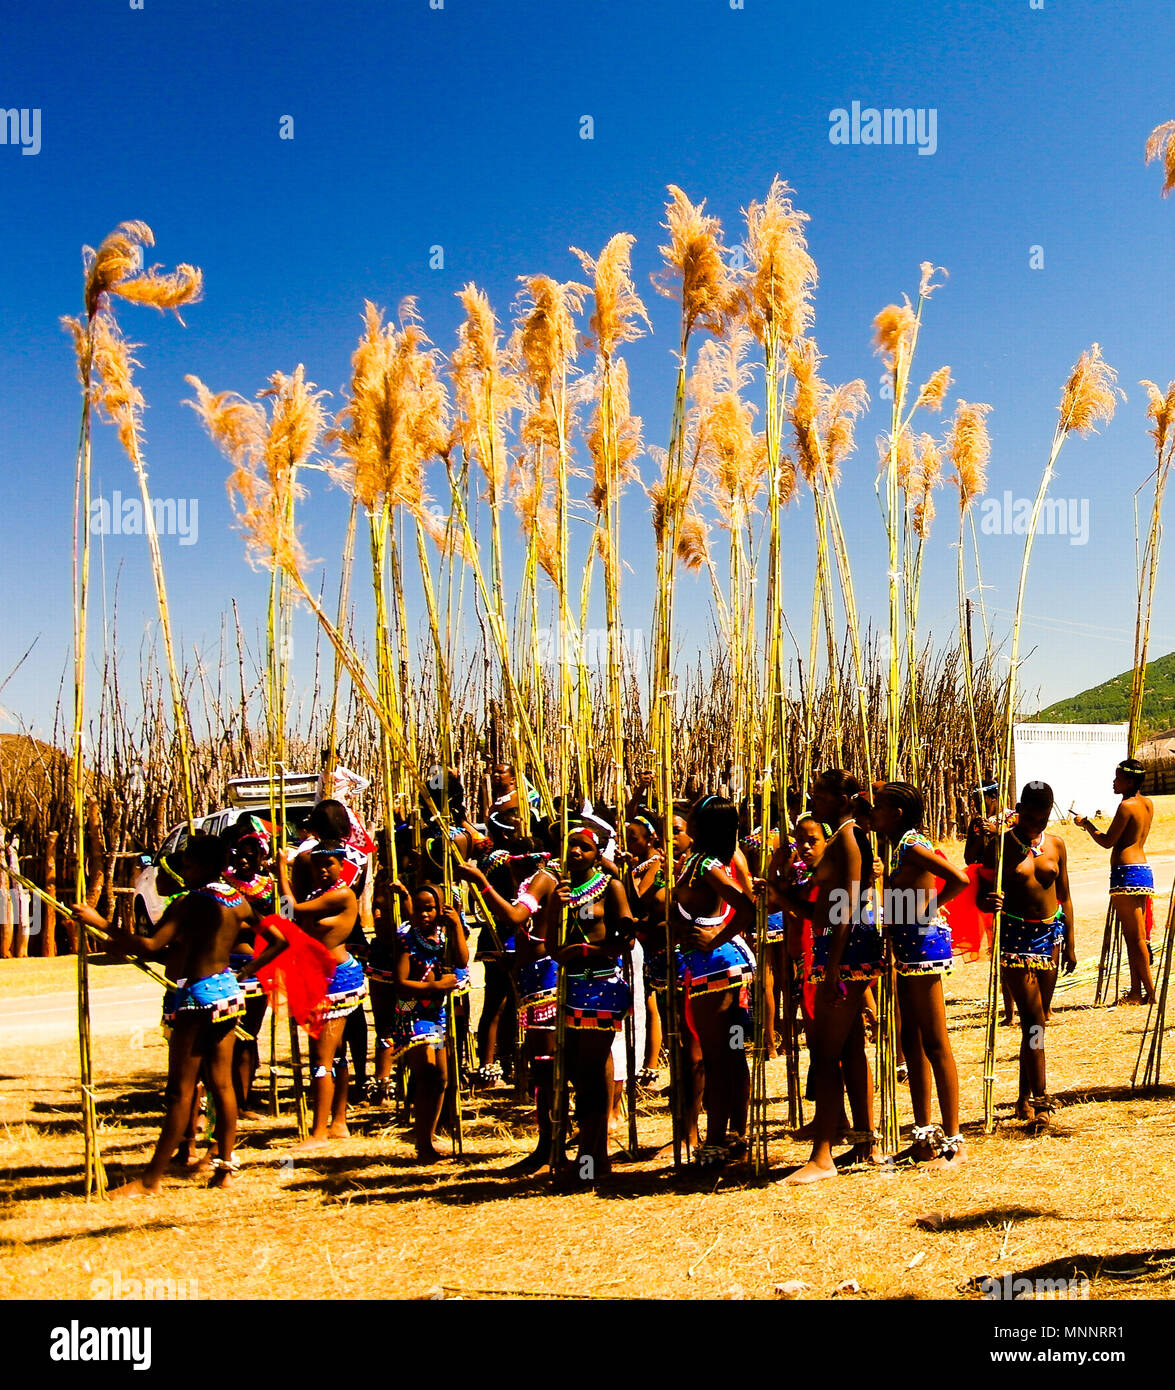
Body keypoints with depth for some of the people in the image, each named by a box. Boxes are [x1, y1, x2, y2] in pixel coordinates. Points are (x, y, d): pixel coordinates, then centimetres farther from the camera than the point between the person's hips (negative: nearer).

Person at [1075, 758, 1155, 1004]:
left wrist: (1086, 824, 5)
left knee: (1135, 936, -5)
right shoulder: (1148, 804, 12)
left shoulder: (1126, 806, -13)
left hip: (1126, 872, -9)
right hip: (1144, 870, 9)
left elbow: (1107, 841, -10)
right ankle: (1136, 991, 13)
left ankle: (1150, 990, -3)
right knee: (1135, 935, 11)